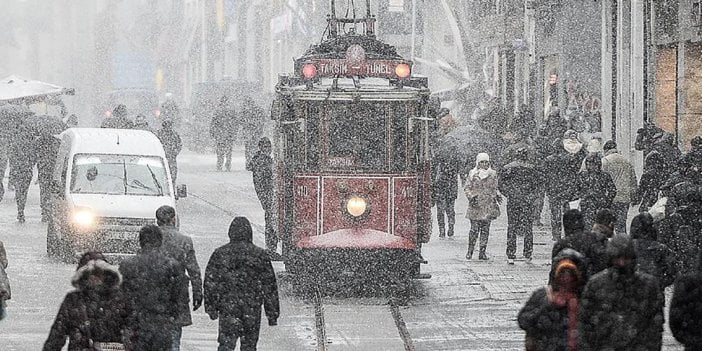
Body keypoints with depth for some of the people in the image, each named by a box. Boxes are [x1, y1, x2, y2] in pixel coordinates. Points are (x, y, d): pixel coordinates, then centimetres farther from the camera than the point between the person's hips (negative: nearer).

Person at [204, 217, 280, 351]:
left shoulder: (219, 254, 2)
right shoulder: (260, 255, 1)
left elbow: (210, 283, 2)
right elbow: (270, 287, 3)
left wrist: (211, 308, 9)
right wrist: (273, 314, 9)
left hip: (227, 307, 0)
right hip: (252, 309, 0)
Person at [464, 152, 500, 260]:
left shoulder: (493, 174, 10)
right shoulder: (472, 174, 3)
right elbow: (467, 188, 4)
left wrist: (497, 196, 2)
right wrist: (471, 197, -11)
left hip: (489, 206, 3)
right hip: (476, 205, -2)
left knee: (485, 229, 2)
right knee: (474, 229, -7)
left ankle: (482, 251, 6)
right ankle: (470, 251, 5)